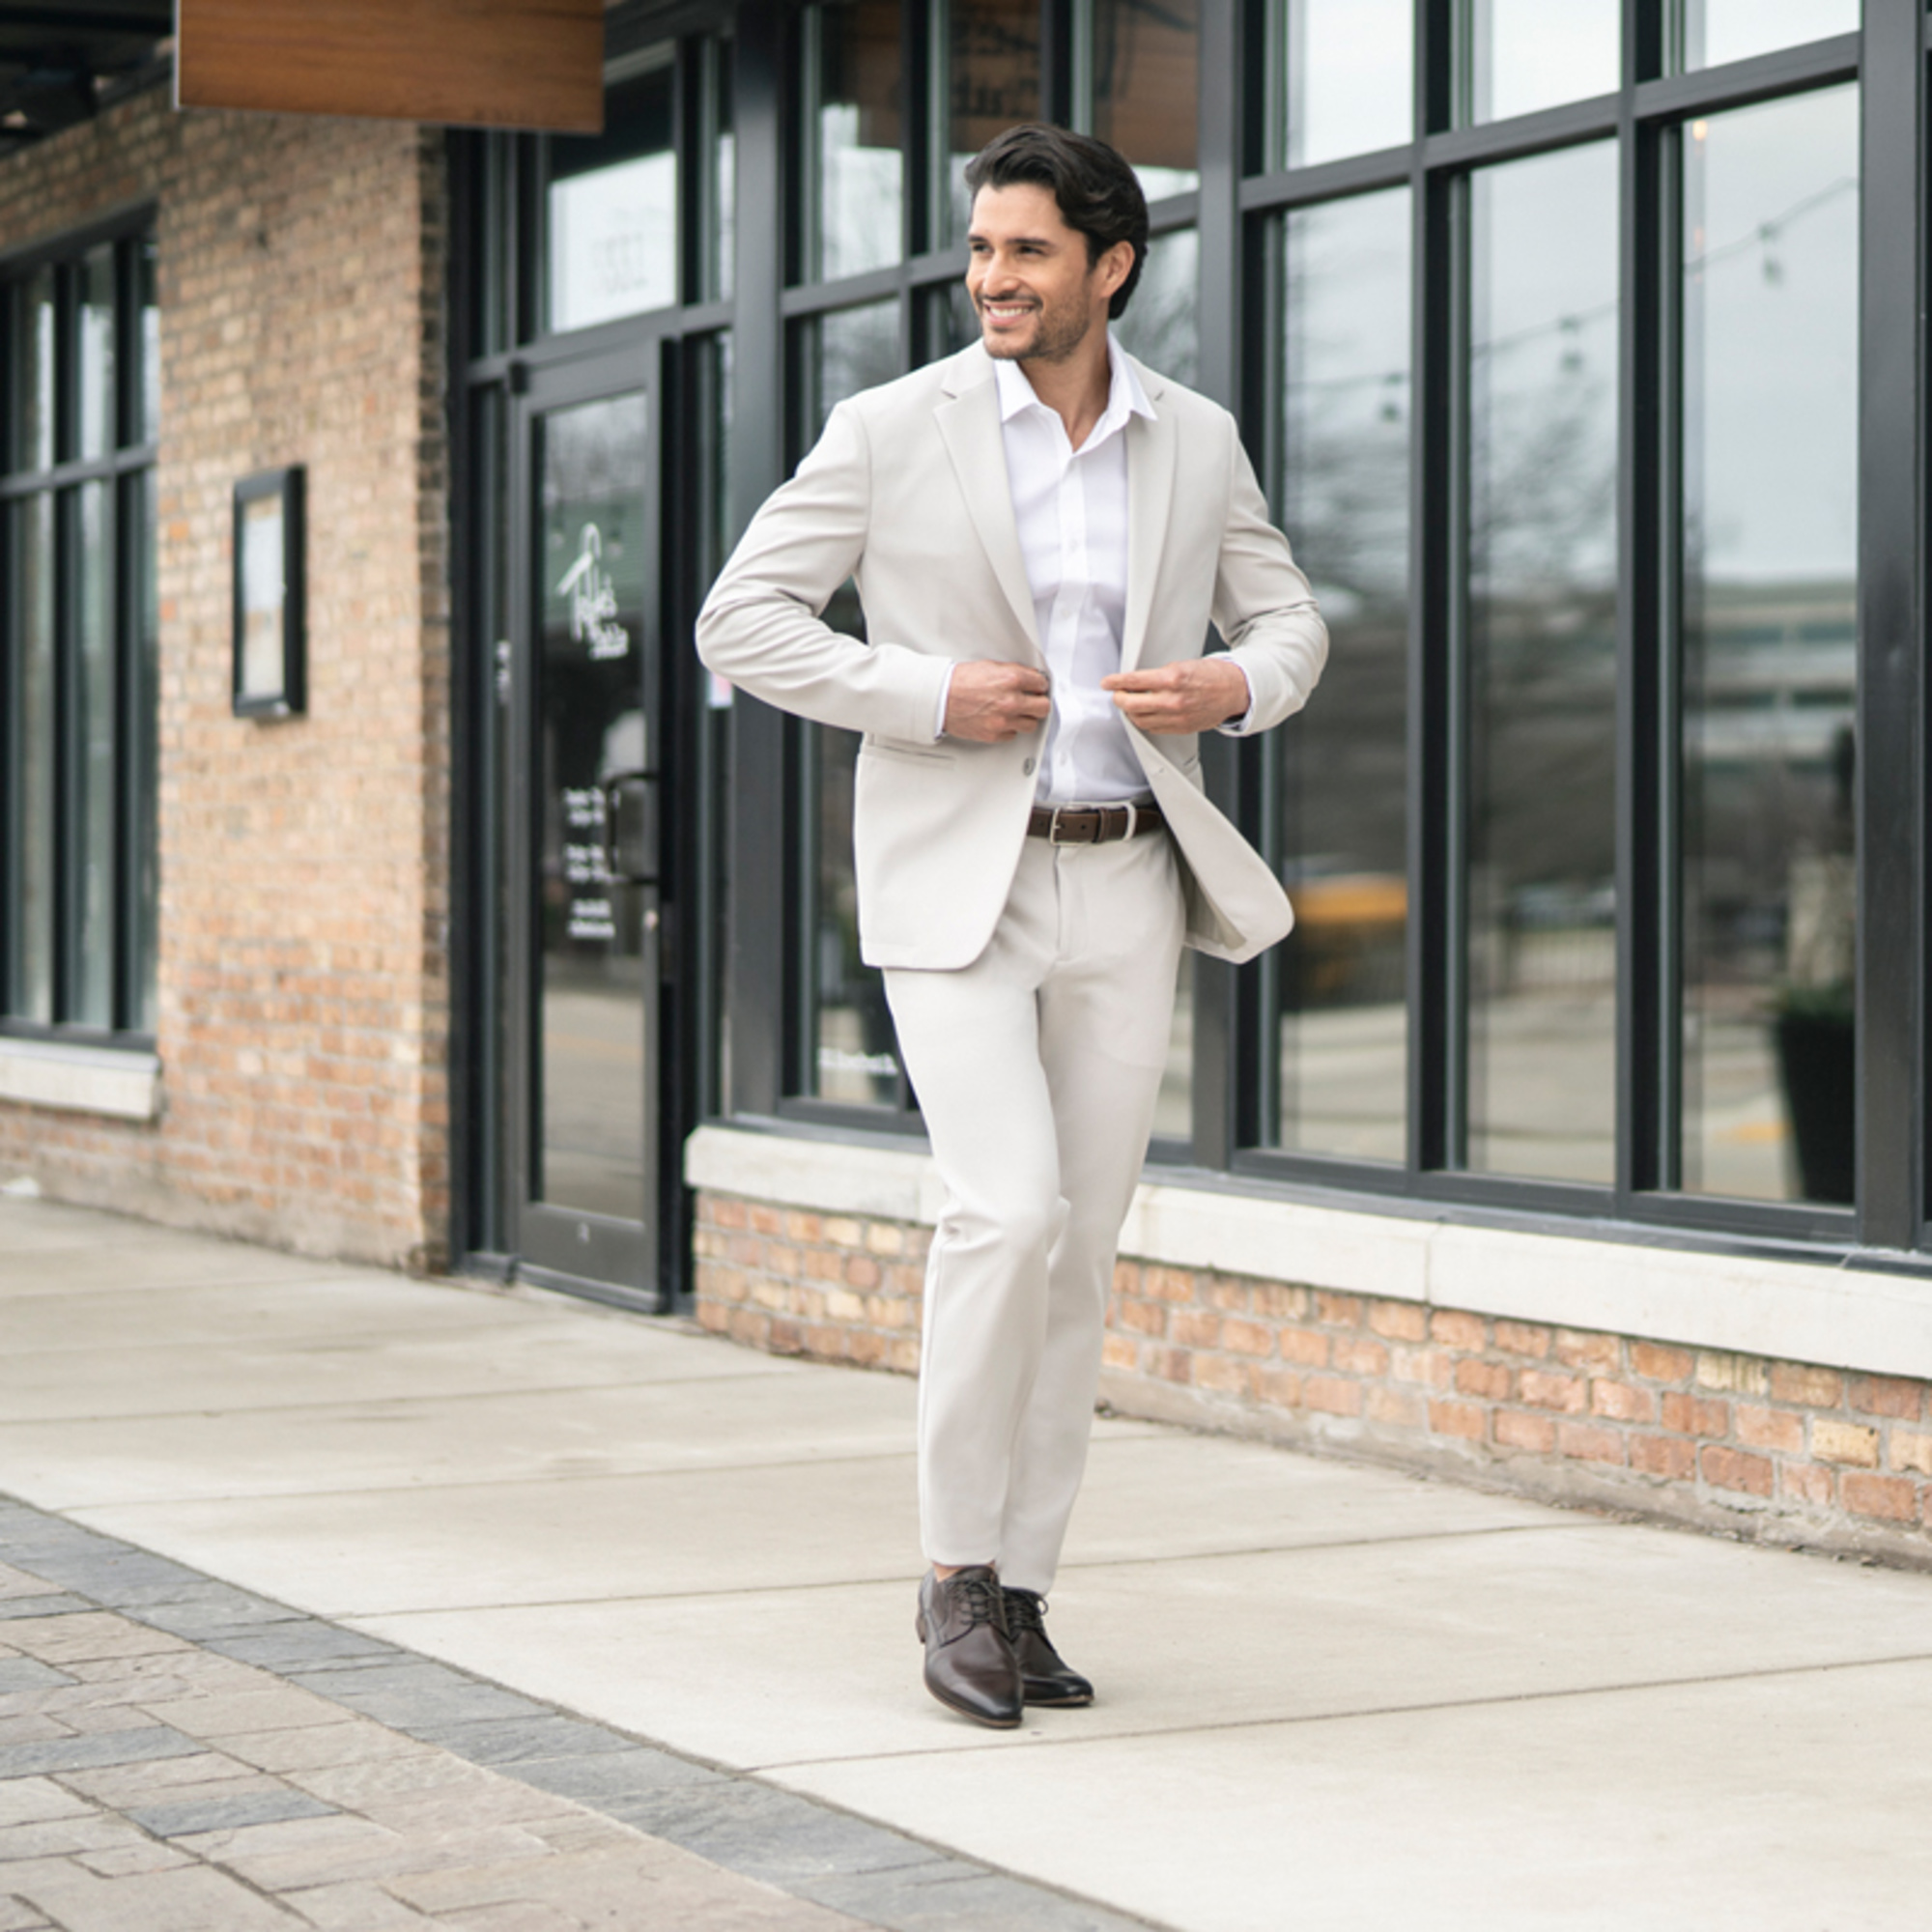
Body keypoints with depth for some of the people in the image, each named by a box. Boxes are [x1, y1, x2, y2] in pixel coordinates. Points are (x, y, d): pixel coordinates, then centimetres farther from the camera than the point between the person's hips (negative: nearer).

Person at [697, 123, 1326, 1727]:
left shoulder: (1196, 442, 5)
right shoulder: (891, 431, -4)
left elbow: (1288, 622, 16)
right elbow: (742, 622, -3)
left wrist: (1233, 685, -8)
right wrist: (927, 696, -16)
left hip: (1124, 888, 4)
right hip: (953, 884, -4)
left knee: (1080, 1249, 4)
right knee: (1008, 1210, -18)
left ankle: (1021, 1592, 15)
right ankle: (956, 1570, -3)